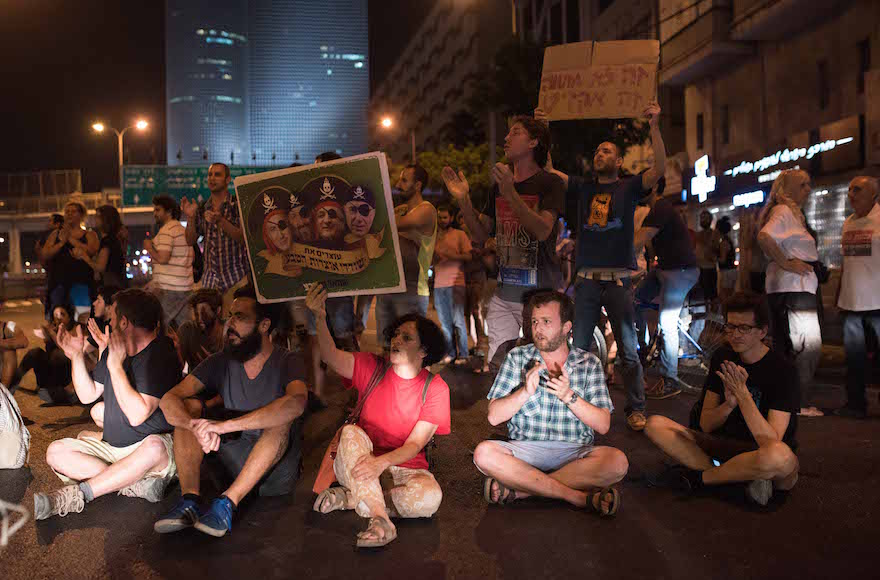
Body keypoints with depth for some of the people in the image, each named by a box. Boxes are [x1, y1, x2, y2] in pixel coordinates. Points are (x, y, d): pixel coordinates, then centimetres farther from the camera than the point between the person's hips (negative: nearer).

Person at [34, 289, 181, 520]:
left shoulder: (161, 354, -17)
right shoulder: (114, 349, 9)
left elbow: (137, 415, -26)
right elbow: (87, 395, 13)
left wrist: (116, 365, -25)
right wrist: (77, 356, 1)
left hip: (147, 447, -8)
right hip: (112, 446, 8)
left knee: (155, 447, -40)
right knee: (56, 451, -12)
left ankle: (77, 494, -27)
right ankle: (137, 484, -24)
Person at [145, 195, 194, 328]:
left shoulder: (166, 230, -11)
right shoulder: (183, 229, 17)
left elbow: (162, 258, -20)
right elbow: (192, 255, 23)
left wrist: (149, 248, -4)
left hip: (168, 289, -9)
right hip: (185, 287, 9)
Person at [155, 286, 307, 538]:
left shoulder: (287, 363, -10)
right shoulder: (221, 362, 3)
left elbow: (296, 403, -34)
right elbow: (169, 399, -9)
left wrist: (226, 425, -40)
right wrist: (197, 427, -32)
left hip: (277, 468, -4)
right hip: (235, 460, 4)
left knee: (282, 419, -31)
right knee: (189, 406, -10)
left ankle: (227, 503, -34)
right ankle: (189, 500, -27)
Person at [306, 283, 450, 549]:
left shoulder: (435, 388, -3)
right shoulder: (372, 367, 2)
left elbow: (415, 444, -10)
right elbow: (332, 357, -18)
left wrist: (381, 462, -29)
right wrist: (320, 317, -35)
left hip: (405, 468, -1)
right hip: (358, 466, 1)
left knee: (429, 497, -32)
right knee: (351, 432, -31)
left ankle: (351, 498, -16)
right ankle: (382, 520, -36)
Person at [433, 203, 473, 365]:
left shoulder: (460, 235, 3)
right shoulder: (434, 237, 16)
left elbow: (469, 256, -4)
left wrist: (452, 256, -17)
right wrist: (434, 258, -2)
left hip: (456, 283, -5)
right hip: (438, 284, 5)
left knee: (458, 321, -7)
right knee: (445, 322, 7)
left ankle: (463, 355, -1)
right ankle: (450, 353, 14)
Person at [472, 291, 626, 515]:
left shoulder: (589, 364, 6)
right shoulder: (517, 358, 7)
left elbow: (603, 425, -1)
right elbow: (494, 416, -1)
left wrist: (569, 396, -15)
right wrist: (525, 391, -16)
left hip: (574, 453, 0)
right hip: (525, 449, 0)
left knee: (617, 461, -30)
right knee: (484, 453, -30)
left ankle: (518, 488, -23)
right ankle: (580, 496, -23)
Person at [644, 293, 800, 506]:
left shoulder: (782, 370, -15)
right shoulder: (722, 358, 1)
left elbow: (771, 441, -24)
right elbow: (705, 425, 0)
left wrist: (742, 394, -29)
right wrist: (729, 403, -20)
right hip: (730, 448, 5)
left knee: (778, 455, -42)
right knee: (655, 425, -9)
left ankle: (697, 477, -15)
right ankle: (743, 477, -16)